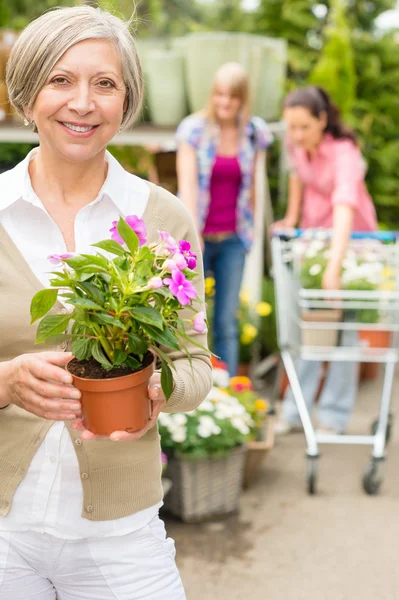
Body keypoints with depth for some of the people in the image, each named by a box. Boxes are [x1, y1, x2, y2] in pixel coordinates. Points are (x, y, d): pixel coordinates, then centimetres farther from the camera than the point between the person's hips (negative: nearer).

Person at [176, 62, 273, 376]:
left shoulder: (253, 132, 4)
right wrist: (192, 234, -19)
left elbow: (251, 185, 11)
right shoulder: (194, 129, -5)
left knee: (228, 320, 6)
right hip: (199, 236, -2)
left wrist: (252, 228, 10)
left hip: (233, 239, 2)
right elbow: (187, 183, -11)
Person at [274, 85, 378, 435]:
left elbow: (345, 207, -42)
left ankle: (334, 415, 6)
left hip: (350, 236, -5)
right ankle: (296, 410, 9)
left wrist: (335, 266, -53)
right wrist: (292, 218, 12)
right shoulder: (296, 142, -9)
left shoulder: (344, 151, -28)